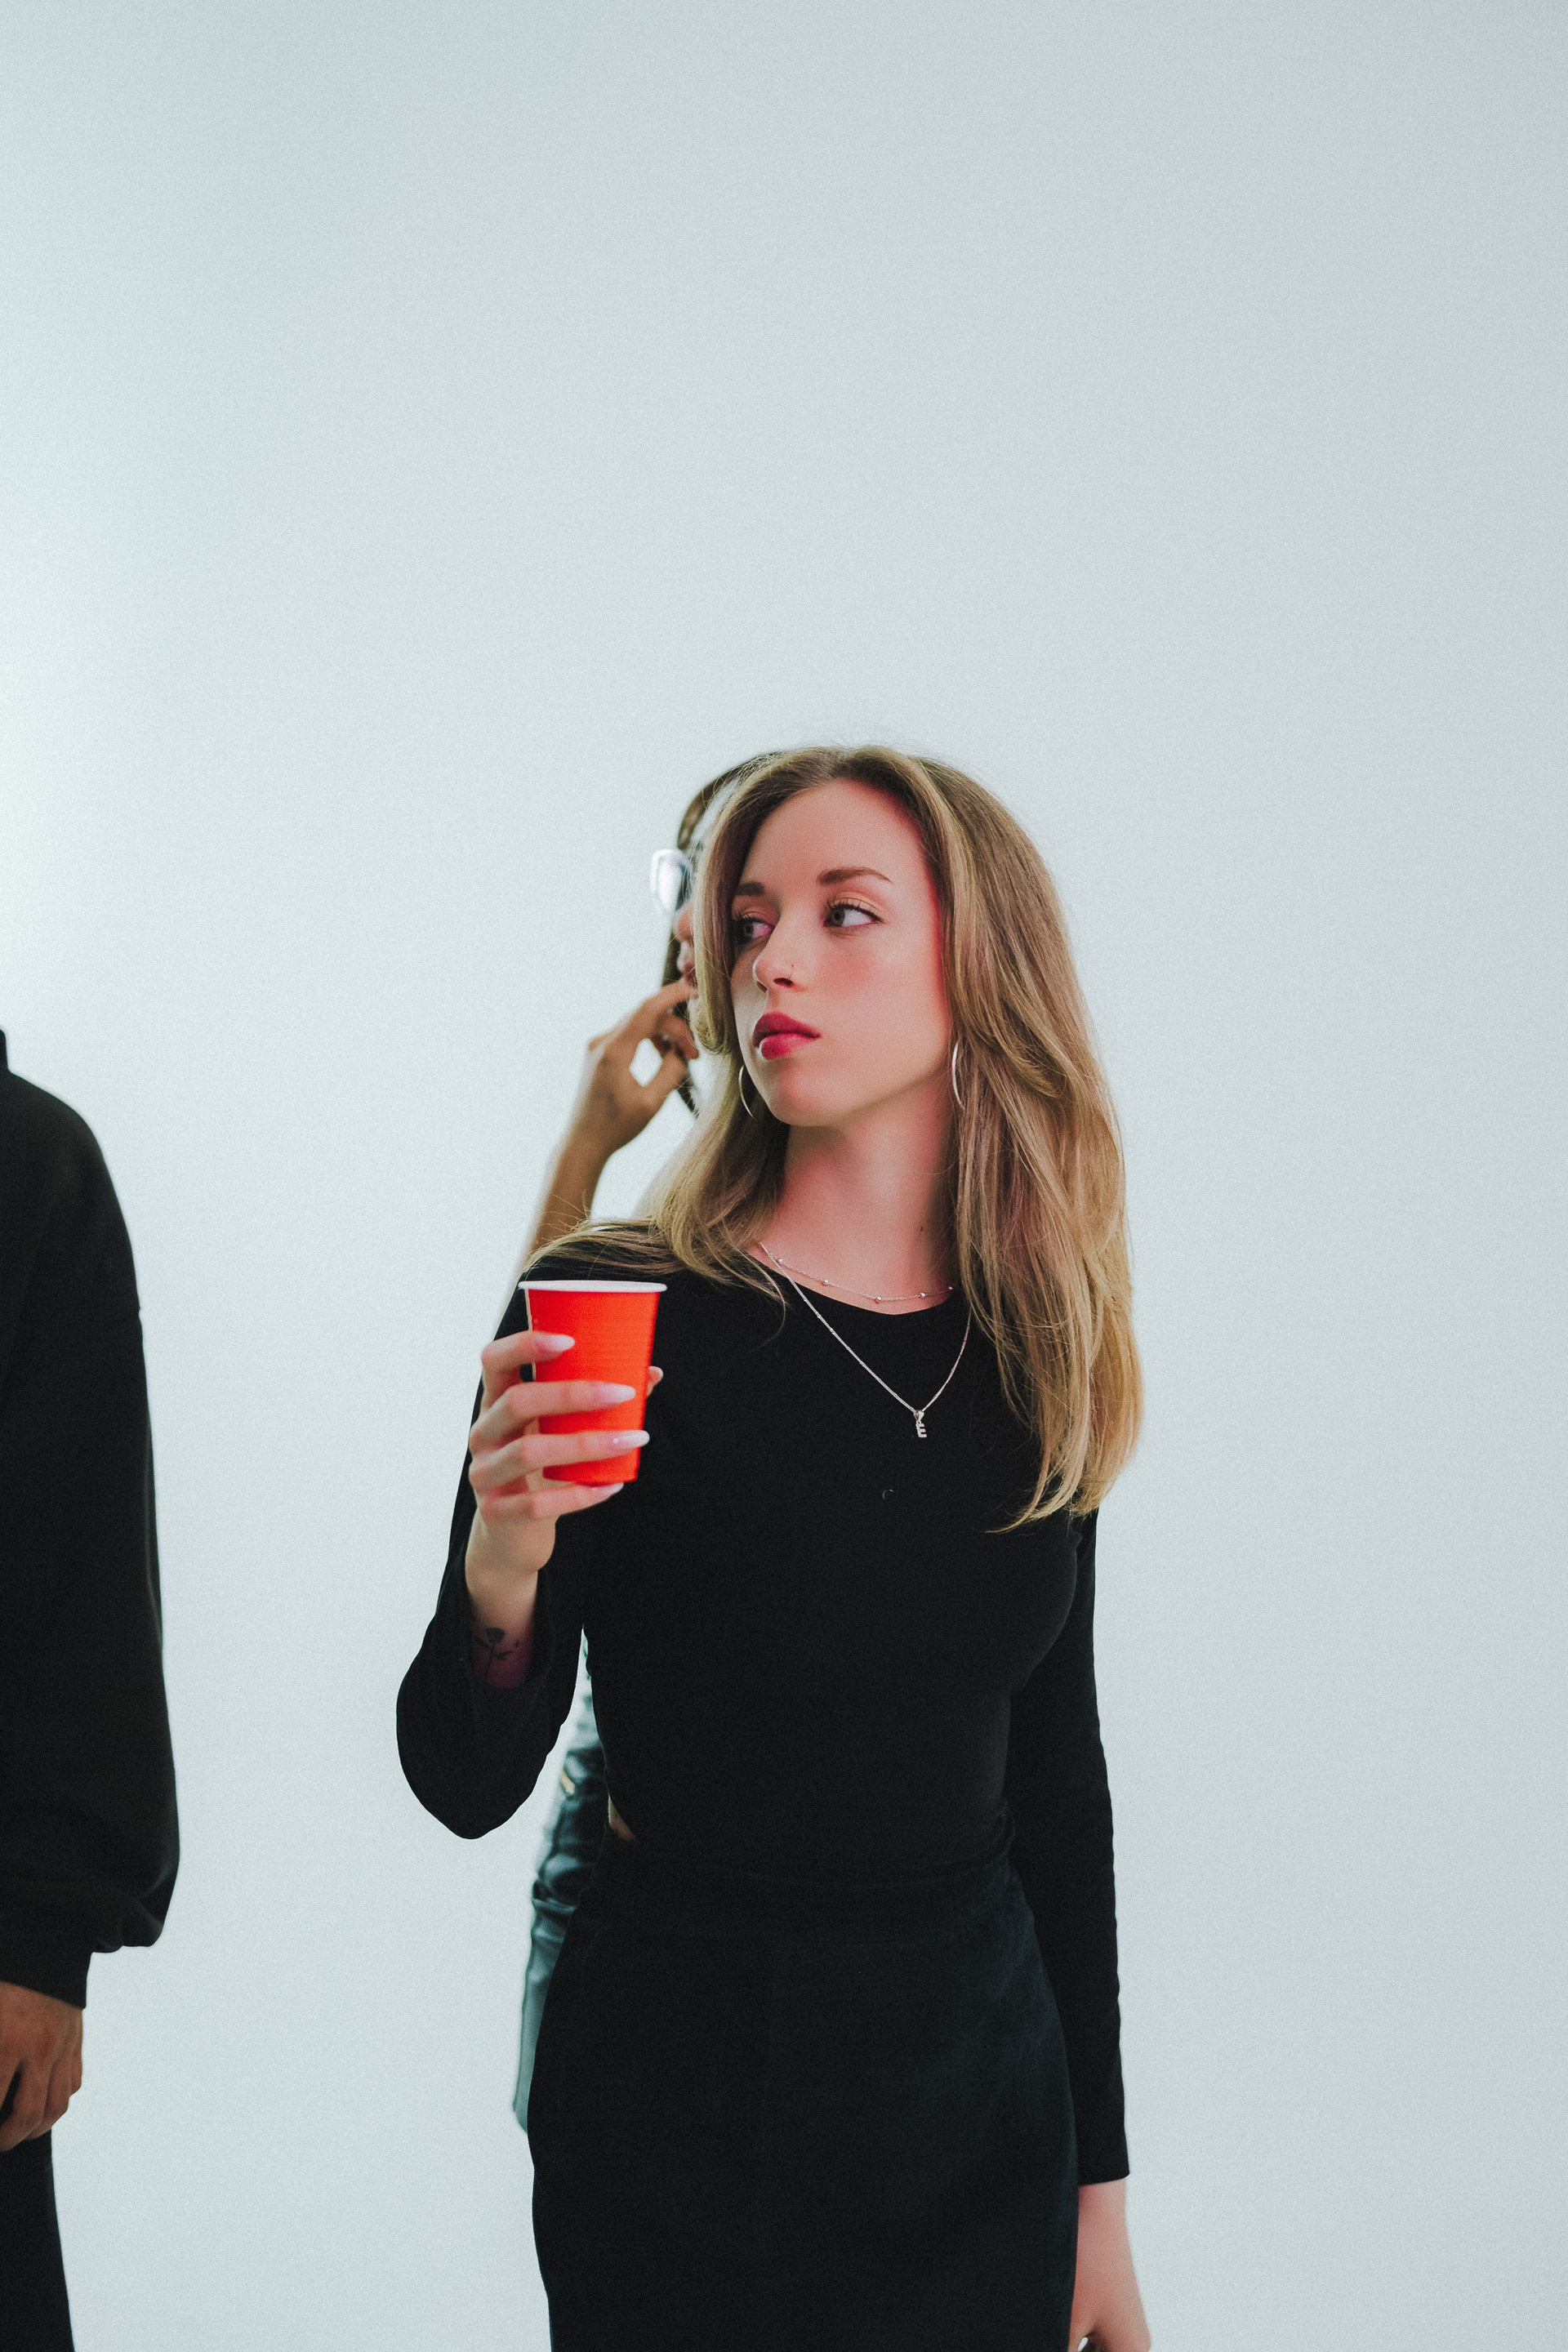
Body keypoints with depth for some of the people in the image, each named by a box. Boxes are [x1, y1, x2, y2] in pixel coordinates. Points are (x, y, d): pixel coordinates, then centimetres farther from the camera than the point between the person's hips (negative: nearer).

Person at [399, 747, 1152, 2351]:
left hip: (987, 2096, 4)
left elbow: (1053, 1778, 7)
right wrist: (499, 1581, -30)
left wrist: (1099, 2184, 9)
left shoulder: (1038, 1361, -1)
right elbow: (466, 1786, -9)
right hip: (684, 2107, -3)